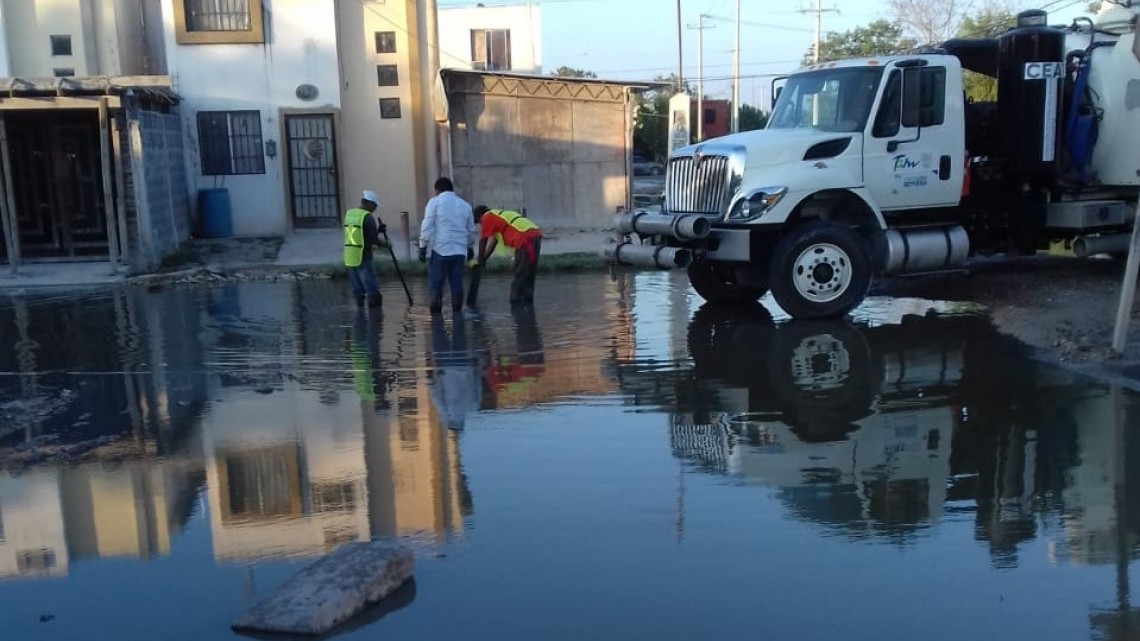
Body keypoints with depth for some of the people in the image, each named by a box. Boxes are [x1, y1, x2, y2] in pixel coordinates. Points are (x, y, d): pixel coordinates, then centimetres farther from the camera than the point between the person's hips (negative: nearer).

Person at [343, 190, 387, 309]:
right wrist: (384, 244, 7)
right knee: (372, 291, -4)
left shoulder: (349, 214, 11)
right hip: (363, 258, -8)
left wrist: (378, 230, 14)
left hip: (349, 257, 8)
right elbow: (374, 239, -12)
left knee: (358, 290, 13)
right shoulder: (367, 217, -12)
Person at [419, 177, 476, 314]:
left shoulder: (434, 202, 2)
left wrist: (423, 247, -1)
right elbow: (471, 230, 22)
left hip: (441, 250, -4)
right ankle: (457, 311, 6)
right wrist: (470, 247, 34)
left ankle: (435, 312, -3)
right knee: (457, 283, 7)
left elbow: (427, 227, -5)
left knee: (435, 283, 0)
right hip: (459, 250, 4)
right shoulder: (465, 204, 17)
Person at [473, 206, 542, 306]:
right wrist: (484, 259, 35)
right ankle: (527, 304, 19)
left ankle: (516, 307, -1)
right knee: (529, 276, 14)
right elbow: (493, 242, 35)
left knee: (520, 276, -4)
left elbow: (483, 242, 5)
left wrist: (480, 261, 14)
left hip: (526, 238, -9)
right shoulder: (498, 217, 32)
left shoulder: (487, 217, 6)